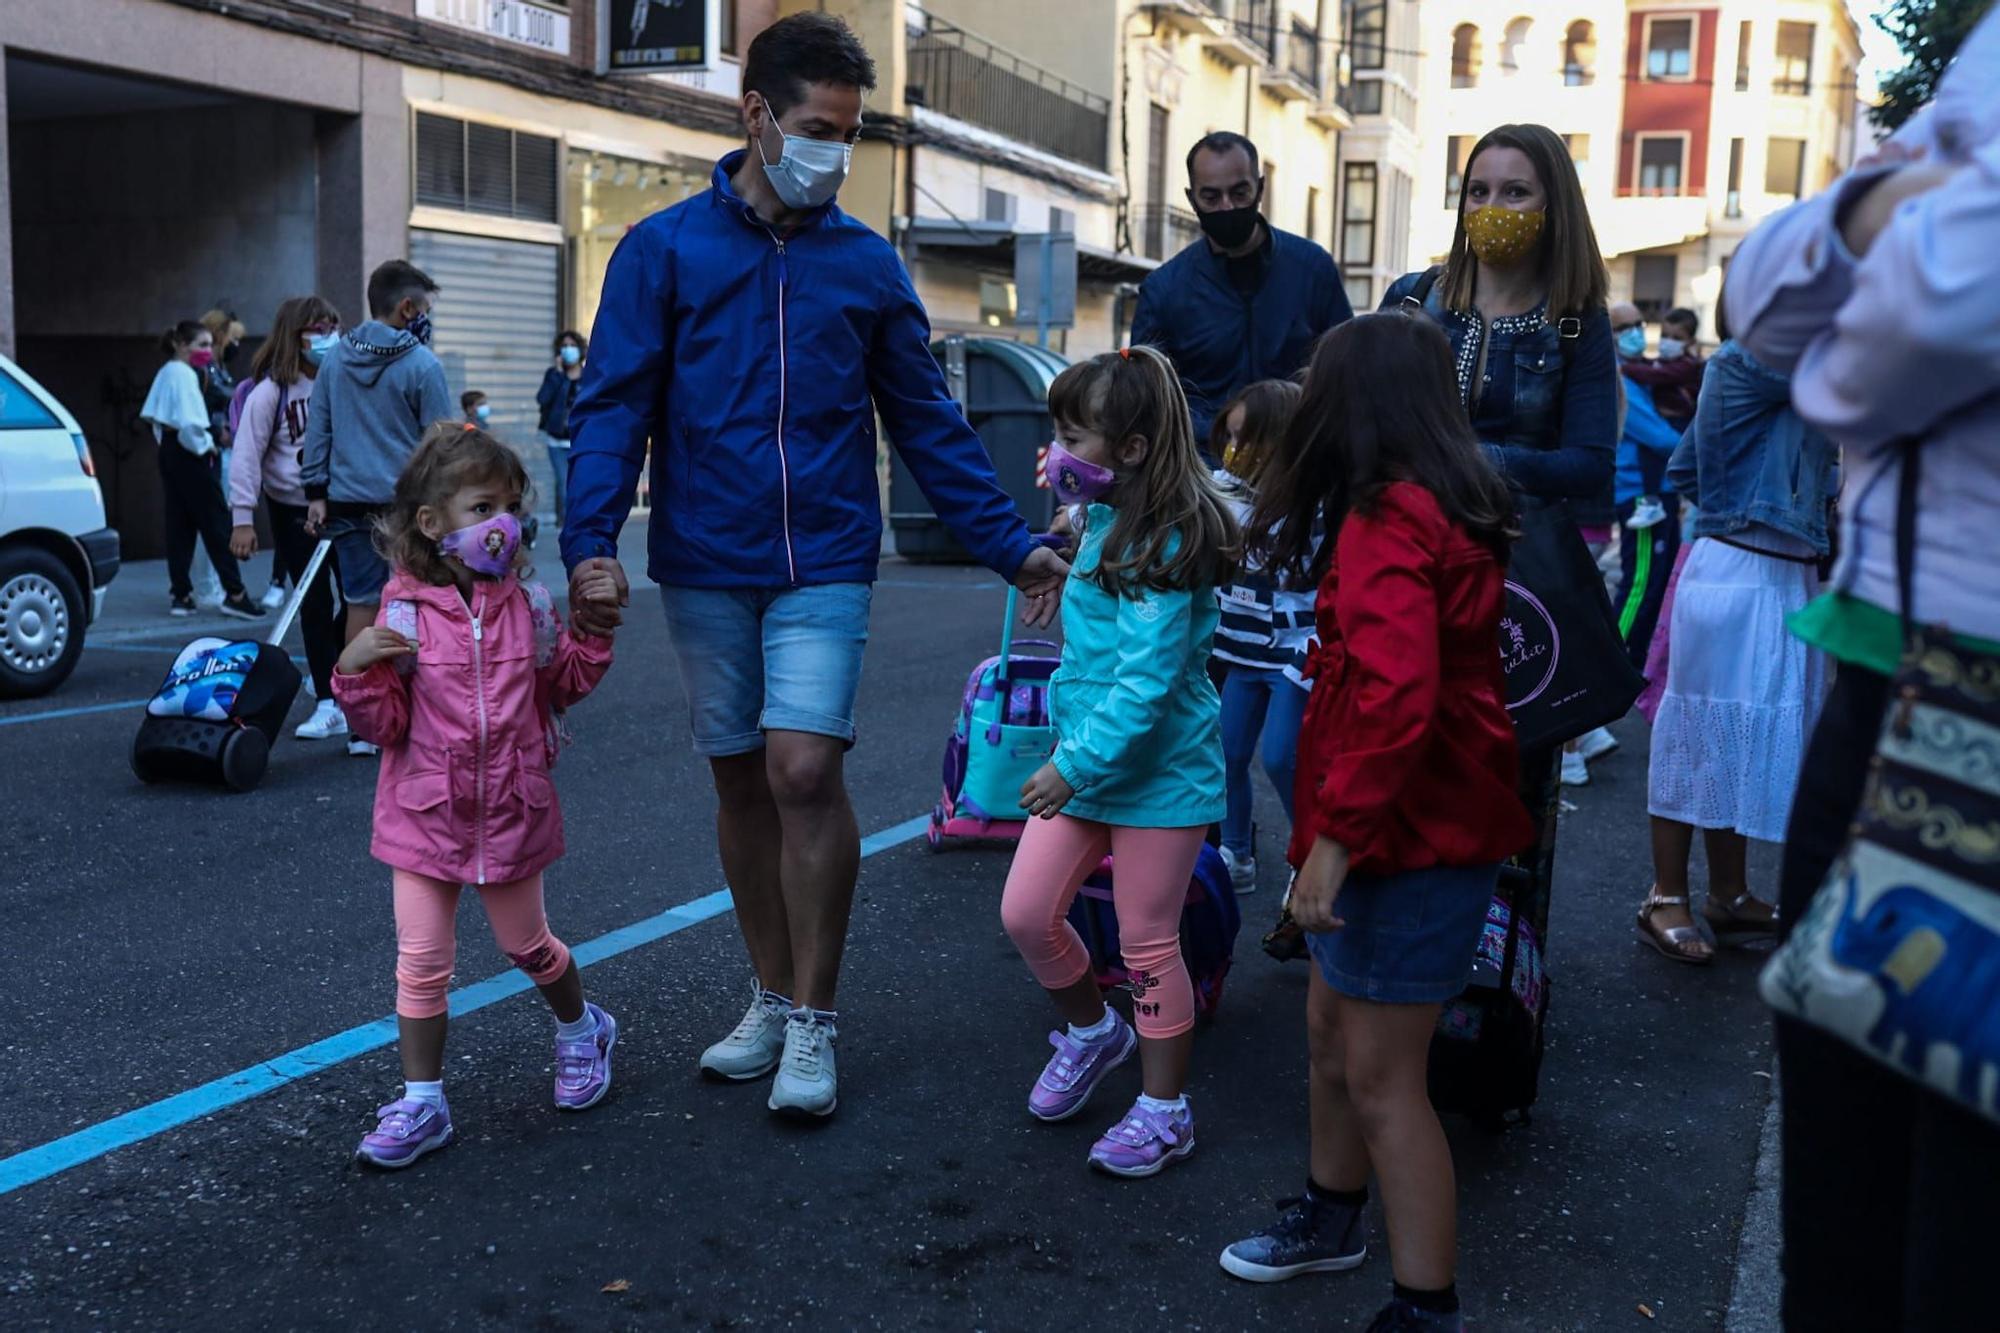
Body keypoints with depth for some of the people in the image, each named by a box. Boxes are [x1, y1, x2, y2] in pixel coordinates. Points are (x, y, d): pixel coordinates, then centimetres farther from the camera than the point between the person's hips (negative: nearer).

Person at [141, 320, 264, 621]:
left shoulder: (167, 372, 14)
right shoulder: (185, 374, -15)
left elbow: (152, 415, 16)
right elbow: (189, 422, -23)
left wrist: (165, 440, 15)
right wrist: (206, 446, -10)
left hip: (170, 450, 10)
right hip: (190, 455, -10)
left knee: (179, 524, 10)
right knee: (216, 523, -6)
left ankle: (180, 595, 11)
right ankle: (234, 593, -5)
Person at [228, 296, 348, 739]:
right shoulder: (270, 392, -9)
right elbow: (247, 457, -10)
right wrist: (243, 519, -15)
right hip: (293, 511, -3)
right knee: (316, 605, -1)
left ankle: (327, 671, 28)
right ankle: (329, 706, 7)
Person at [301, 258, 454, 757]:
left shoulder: (335, 357, 9)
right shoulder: (422, 365, -8)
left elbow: (317, 428, 10)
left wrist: (316, 491, 13)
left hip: (350, 504, 5)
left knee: (361, 605, 8)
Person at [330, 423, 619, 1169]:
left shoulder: (528, 605, -2)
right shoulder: (405, 614, -11)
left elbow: (563, 688, 8)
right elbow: (384, 724, -9)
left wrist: (595, 629, -4)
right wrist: (356, 671, -27)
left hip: (512, 813, 2)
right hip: (426, 815, -1)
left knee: (527, 945, 17)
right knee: (421, 961, 1)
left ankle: (581, 1031, 45)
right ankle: (421, 1102, 14)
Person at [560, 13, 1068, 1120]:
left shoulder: (867, 264, 5)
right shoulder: (664, 249, 0)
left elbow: (928, 424, 8)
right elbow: (612, 406, -4)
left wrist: (1012, 546, 2)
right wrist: (591, 544, -18)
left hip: (823, 567, 0)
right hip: (704, 569, 1)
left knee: (803, 771, -12)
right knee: (740, 781, 10)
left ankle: (814, 1023, 3)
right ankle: (773, 999, 26)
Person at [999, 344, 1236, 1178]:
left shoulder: (1163, 547, -20)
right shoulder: (1107, 523, 8)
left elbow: (1146, 680, -25)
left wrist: (1078, 766, -25)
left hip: (1158, 772, -8)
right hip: (1082, 760, 8)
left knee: (1146, 943, 3)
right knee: (1025, 913, 7)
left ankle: (1165, 1109, 20)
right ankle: (1091, 1032, 34)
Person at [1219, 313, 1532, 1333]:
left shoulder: (1386, 521, -19)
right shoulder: (1452, 504, 11)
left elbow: (1397, 695, -30)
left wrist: (1337, 835, -27)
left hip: (1409, 834, -10)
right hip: (1428, 819, 10)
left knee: (1382, 1077, -2)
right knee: (1333, 1030, 21)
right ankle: (1331, 1219, 39)